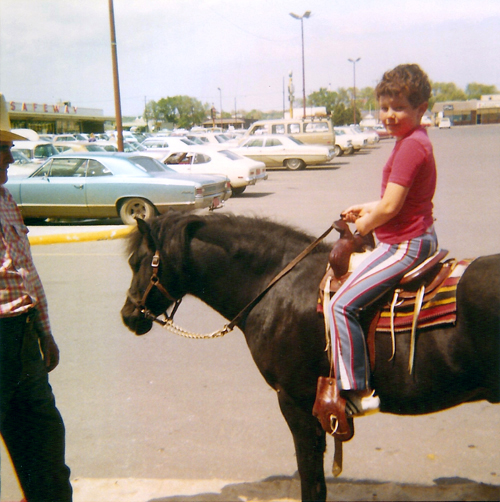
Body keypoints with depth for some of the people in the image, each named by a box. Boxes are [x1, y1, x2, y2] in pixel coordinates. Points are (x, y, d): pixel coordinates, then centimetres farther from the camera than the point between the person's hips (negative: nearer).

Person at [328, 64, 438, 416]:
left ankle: (358, 391, -11)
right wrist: (367, 209, 12)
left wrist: (365, 224, -5)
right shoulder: (414, 141, 13)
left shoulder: (411, 146, -20)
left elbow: (390, 206, -23)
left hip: (405, 245, -12)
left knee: (343, 304, -16)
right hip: (419, 238, 12)